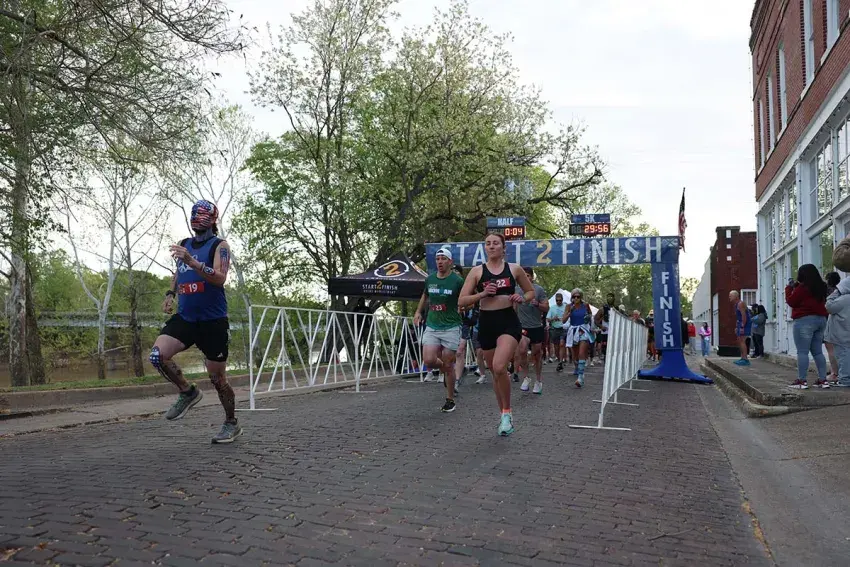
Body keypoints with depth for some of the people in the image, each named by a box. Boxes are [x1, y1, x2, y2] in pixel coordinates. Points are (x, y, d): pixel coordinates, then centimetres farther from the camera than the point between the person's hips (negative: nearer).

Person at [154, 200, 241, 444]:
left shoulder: (219, 245, -7)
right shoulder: (184, 244, 11)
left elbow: (220, 278, -22)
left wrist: (191, 261, -32)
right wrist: (170, 294, 11)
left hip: (213, 321, -5)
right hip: (184, 318, 5)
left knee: (217, 377, 4)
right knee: (158, 356, -18)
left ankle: (231, 424, 24)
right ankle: (187, 392, 7)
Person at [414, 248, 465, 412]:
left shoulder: (457, 281, -8)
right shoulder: (429, 279, 6)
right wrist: (418, 311, 19)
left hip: (451, 327, -4)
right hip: (431, 326, 4)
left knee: (448, 365, 1)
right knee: (429, 360, -13)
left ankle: (450, 400, 18)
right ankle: (445, 368, 23)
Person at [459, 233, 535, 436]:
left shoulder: (514, 269, 5)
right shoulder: (477, 271, 4)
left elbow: (531, 292, 16)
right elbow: (462, 300, 1)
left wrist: (522, 298, -5)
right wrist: (482, 294, -14)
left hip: (509, 322, -2)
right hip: (486, 323, 2)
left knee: (499, 367, -23)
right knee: (494, 371, 12)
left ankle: (507, 412, -2)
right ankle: (504, 414, 31)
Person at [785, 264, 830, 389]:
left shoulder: (802, 287, -12)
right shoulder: (821, 287, 12)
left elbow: (791, 302, -5)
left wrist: (789, 288, 8)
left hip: (805, 320, -8)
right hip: (821, 320, 8)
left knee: (802, 352, -7)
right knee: (818, 352, 11)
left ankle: (802, 381, -9)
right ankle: (822, 380, 9)